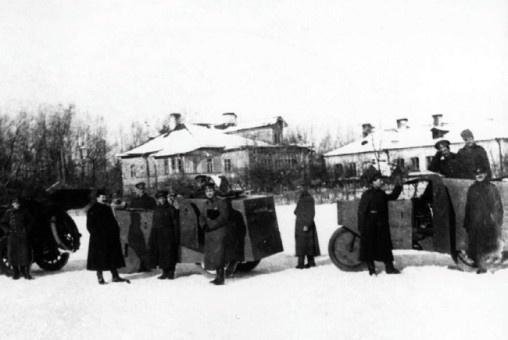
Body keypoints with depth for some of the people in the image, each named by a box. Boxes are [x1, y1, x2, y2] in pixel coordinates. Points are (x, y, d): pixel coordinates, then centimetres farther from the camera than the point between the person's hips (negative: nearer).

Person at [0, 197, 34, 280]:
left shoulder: (24, 211, 7)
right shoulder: (8, 212, 9)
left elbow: (31, 221, 9)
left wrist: (27, 230, -4)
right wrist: (8, 230, -2)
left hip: (23, 236, -1)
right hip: (12, 236, 1)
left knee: (25, 253, -6)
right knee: (12, 254, 1)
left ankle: (26, 272, 2)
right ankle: (15, 272, 13)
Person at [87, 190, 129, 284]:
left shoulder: (108, 208, 14)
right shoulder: (92, 210, -5)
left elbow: (113, 222, 19)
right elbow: (90, 225, -8)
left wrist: (116, 231, 9)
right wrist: (95, 234, -17)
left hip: (110, 237, 6)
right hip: (99, 238, -6)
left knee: (113, 256, 7)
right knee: (100, 258, -1)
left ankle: (115, 276, 13)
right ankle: (100, 277, 11)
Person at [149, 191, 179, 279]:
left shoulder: (170, 209, -2)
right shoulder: (156, 210, 11)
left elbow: (175, 223, -3)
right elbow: (154, 223, 12)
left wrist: (176, 237, -9)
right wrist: (152, 237, 7)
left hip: (168, 234, -4)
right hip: (158, 234, 4)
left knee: (169, 252, -3)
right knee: (160, 253, 4)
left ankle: (171, 272, 7)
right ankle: (165, 271, 13)